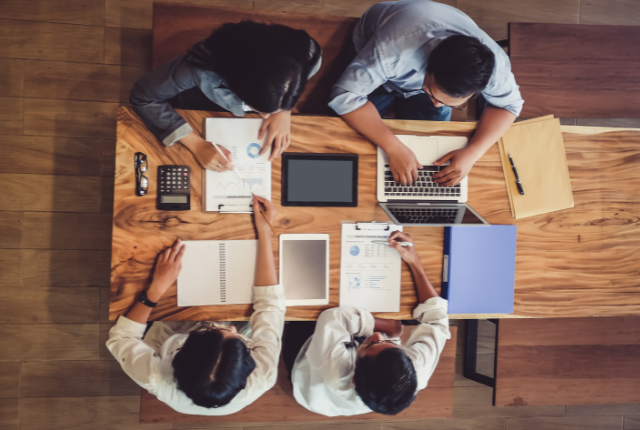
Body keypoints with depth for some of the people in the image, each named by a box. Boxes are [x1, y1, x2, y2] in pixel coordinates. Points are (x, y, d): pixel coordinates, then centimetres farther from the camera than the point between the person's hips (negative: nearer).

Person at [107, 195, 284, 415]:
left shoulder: (160, 382, -45)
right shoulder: (262, 377, -44)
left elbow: (119, 339, -24)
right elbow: (269, 304, -32)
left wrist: (156, 289, -29)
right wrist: (264, 232, -32)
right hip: (240, 349, 0)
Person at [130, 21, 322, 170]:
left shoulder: (308, 56, -39)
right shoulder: (203, 68, -47)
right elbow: (142, 97, -31)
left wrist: (284, 111, -33)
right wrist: (197, 144, -41)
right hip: (206, 111, -1)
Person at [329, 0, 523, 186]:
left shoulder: (493, 63, -36)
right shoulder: (393, 50, -48)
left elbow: (508, 103, -19)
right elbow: (345, 95, -44)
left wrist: (472, 152, -36)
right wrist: (393, 147, -52)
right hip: (373, 61, -2)